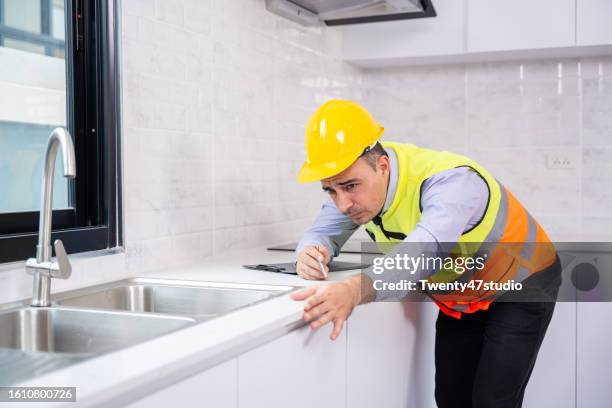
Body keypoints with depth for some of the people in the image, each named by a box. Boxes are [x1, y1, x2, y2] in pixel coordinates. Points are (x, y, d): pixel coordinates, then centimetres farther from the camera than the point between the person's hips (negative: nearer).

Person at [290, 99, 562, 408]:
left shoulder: (451, 179, -38)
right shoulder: (354, 178, -16)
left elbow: (427, 247, -57)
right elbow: (321, 232, -10)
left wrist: (355, 290, -75)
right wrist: (312, 252, -36)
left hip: (521, 284, -6)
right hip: (460, 300, 6)